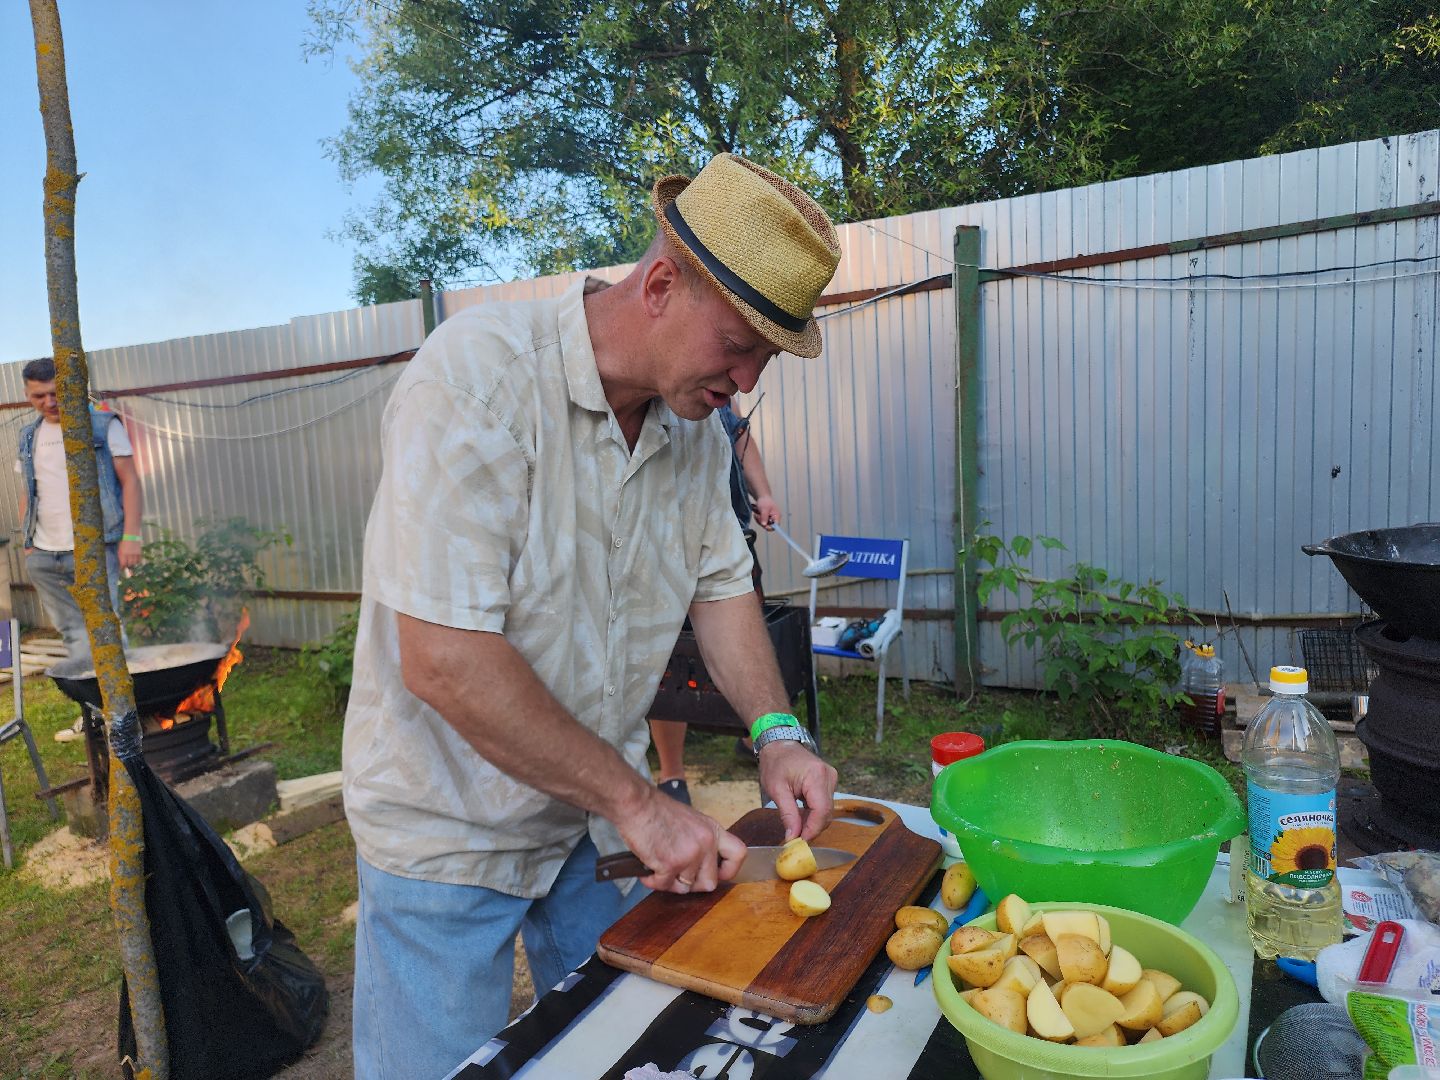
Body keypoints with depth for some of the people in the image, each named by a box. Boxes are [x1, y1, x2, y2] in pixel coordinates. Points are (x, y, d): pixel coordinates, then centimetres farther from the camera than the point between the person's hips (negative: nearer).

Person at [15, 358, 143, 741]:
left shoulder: (103, 425, -1)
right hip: (45, 554, 5)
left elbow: (129, 481, -5)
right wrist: (28, 543, 12)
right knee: (73, 636, 9)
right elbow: (28, 493, 21)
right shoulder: (29, 436, 14)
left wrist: (130, 536, -14)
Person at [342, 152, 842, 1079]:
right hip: (451, 829, -5)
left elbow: (721, 581, 6)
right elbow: (446, 661, -31)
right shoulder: (478, 376, -27)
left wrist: (777, 731, -9)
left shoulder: (694, 417, -4)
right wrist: (638, 803, -24)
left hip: (594, 808, 6)